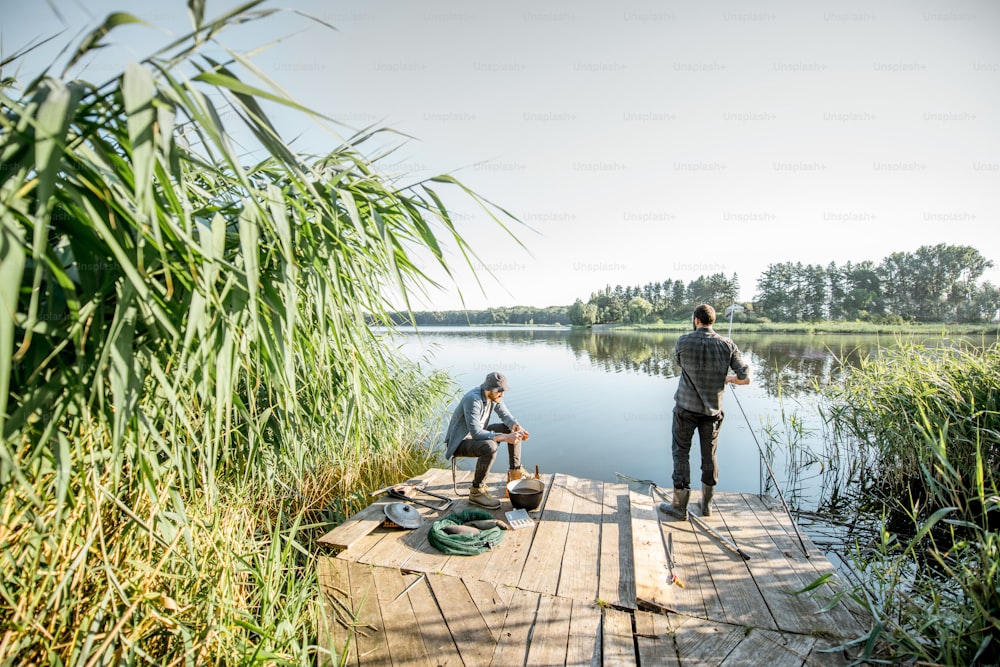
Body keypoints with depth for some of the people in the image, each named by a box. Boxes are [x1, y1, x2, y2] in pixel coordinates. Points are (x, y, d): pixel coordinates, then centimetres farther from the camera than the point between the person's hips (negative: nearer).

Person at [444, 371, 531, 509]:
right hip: (459, 442, -9)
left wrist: (516, 426, -20)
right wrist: (505, 437, -39)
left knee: (513, 429, 2)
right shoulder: (473, 400, -33)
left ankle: (516, 469, 15)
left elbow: (506, 415, 2)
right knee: (490, 447, -37)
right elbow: (476, 433, -37)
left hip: (477, 434, 9)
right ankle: (476, 491, -20)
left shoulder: (494, 395, -7)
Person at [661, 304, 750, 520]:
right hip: (712, 409, 3)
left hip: (686, 407, -3)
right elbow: (745, 378, -4)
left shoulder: (684, 342, -11)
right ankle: (706, 504, 28)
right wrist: (729, 379, 16)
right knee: (709, 455, 15)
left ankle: (679, 505, 11)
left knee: (681, 453, 6)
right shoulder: (728, 345, -5)